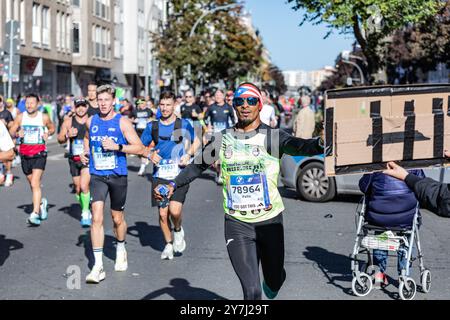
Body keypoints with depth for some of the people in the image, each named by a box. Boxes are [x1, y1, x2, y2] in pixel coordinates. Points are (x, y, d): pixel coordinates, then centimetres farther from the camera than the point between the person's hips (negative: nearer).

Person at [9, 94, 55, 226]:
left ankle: (35, 213, -20)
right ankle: (41, 203, 43)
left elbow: (52, 128, 15)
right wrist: (17, 133, -13)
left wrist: (48, 133, -6)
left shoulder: (44, 117, -2)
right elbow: (11, 131, 9)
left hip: (39, 154, -4)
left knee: (35, 183, -17)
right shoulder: (20, 117, 2)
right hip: (25, 154, 4)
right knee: (32, 183, 17)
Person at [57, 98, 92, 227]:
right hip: (74, 159, 3)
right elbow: (60, 139, 7)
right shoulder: (68, 122, 4)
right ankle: (85, 212, 30)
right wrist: (68, 135, -13)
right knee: (78, 189, 10)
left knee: (84, 186, -19)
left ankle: (86, 213, -7)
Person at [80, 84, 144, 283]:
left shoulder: (122, 122, -6)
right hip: (97, 176, 2)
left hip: (118, 176, -1)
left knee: (117, 218, 13)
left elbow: (139, 148, -10)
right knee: (96, 217, -13)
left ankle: (121, 249, 43)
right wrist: (85, 152, 9)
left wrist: (117, 146, -21)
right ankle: (98, 266, -12)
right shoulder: (91, 122, 5)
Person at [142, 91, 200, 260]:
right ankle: (169, 244, 26)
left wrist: (189, 155, -4)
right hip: (160, 175, 2)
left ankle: (178, 230, 16)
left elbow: (196, 142, 15)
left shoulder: (184, 124, 1)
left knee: (175, 210, -18)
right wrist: (150, 154, -6)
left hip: (180, 174, -2)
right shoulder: (152, 126, 6)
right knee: (162, 213, 3)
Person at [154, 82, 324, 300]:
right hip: (237, 223, 1)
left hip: (270, 221, 0)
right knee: (252, 291, -7)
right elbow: (197, 166, 14)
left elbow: (299, 146, -27)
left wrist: (321, 144, -48)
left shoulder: (272, 136, -7)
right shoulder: (222, 139, 4)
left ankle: (272, 283, 54)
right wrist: (173, 185, 1)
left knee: (274, 280, 18)